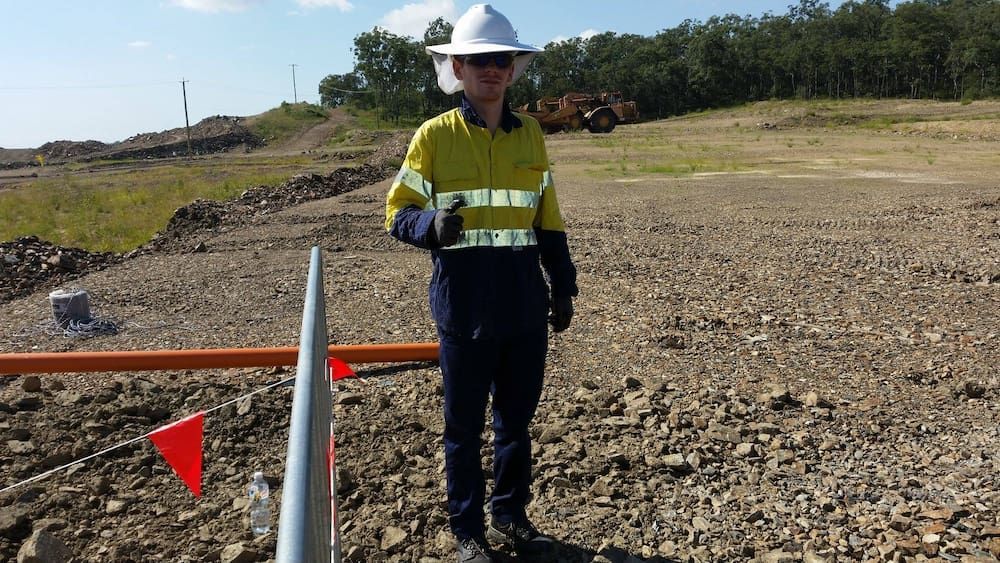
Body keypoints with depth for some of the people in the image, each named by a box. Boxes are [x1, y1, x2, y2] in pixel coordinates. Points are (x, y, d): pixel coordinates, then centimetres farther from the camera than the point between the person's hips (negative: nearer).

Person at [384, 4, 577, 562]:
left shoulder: (530, 133, 7)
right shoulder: (435, 134, -3)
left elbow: (548, 219, 12)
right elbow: (399, 211, -2)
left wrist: (563, 287, 11)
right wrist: (433, 225, -24)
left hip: (525, 305, 3)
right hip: (464, 306, -3)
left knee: (517, 418, 16)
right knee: (465, 426, 9)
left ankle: (510, 516, 35)